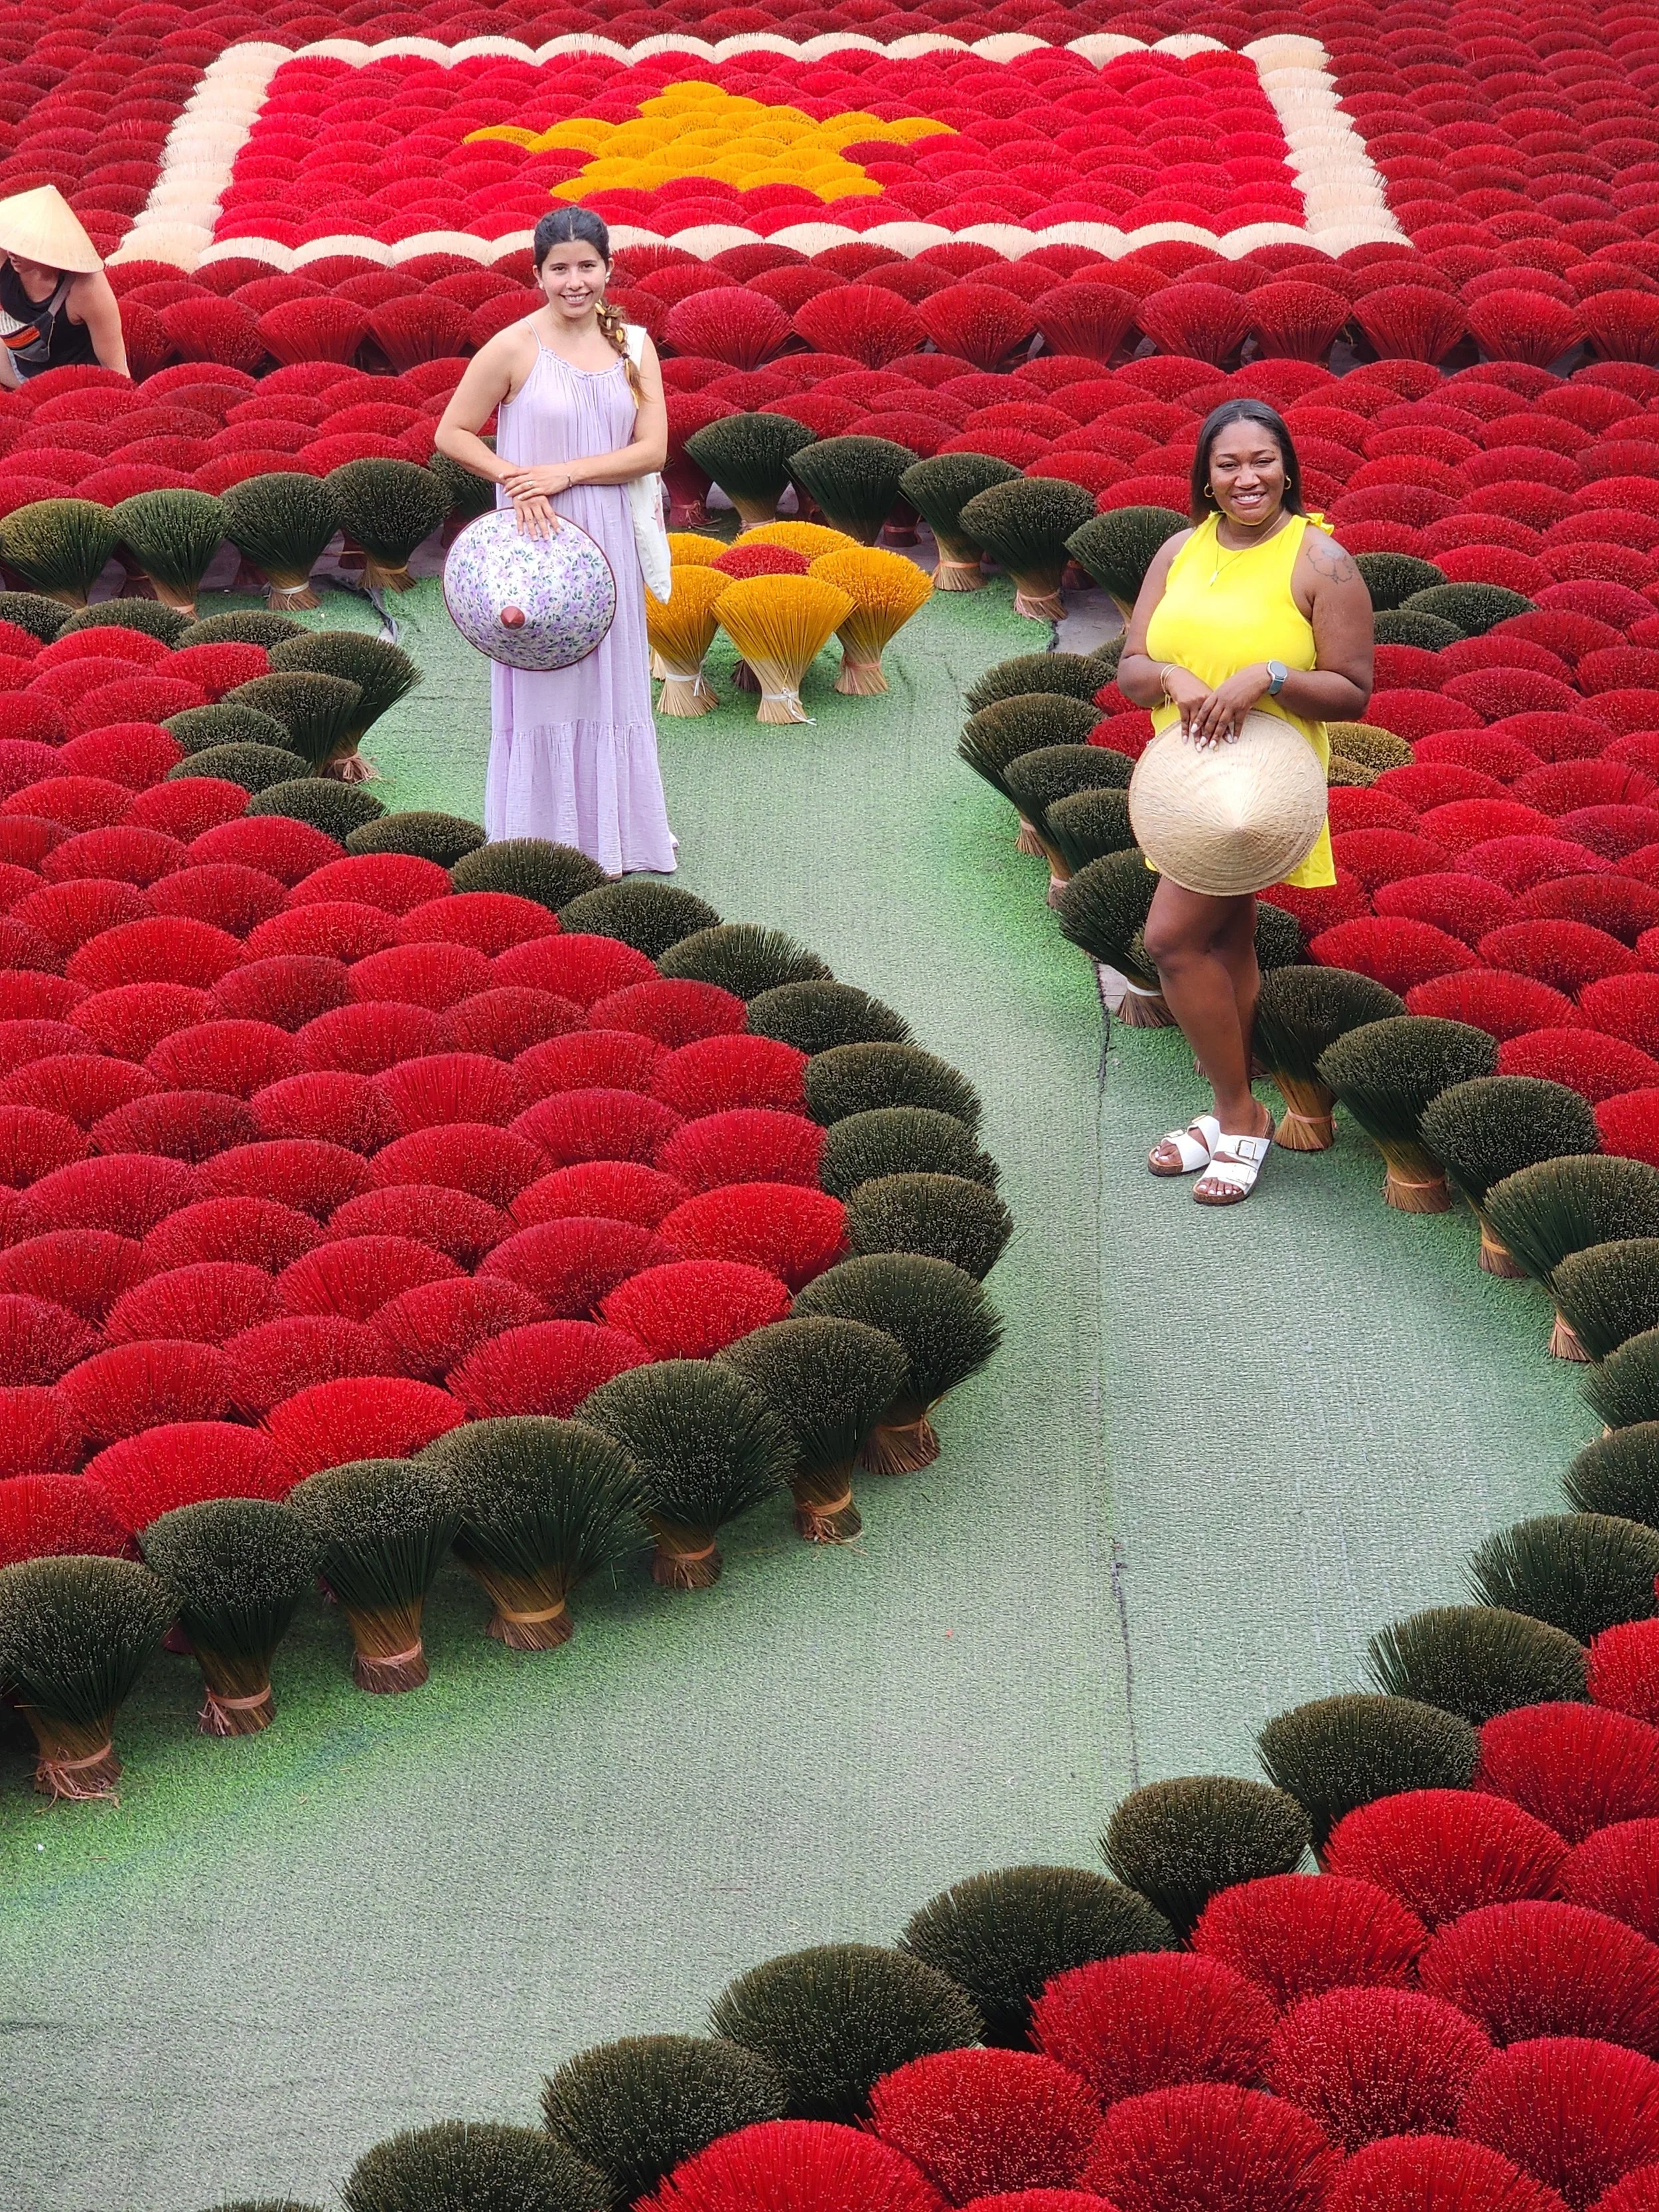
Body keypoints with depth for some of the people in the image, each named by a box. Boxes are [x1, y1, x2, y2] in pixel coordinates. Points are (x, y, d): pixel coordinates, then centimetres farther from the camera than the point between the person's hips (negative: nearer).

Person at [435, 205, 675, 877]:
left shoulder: (633, 347, 1)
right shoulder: (513, 349, -9)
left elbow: (653, 449, -4)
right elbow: (451, 433, -4)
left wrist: (566, 473, -14)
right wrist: (517, 480, -17)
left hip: (608, 539, 4)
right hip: (537, 542, -4)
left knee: (609, 683, 13)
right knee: (543, 687, 4)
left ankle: (610, 835, 27)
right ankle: (548, 843, 13)